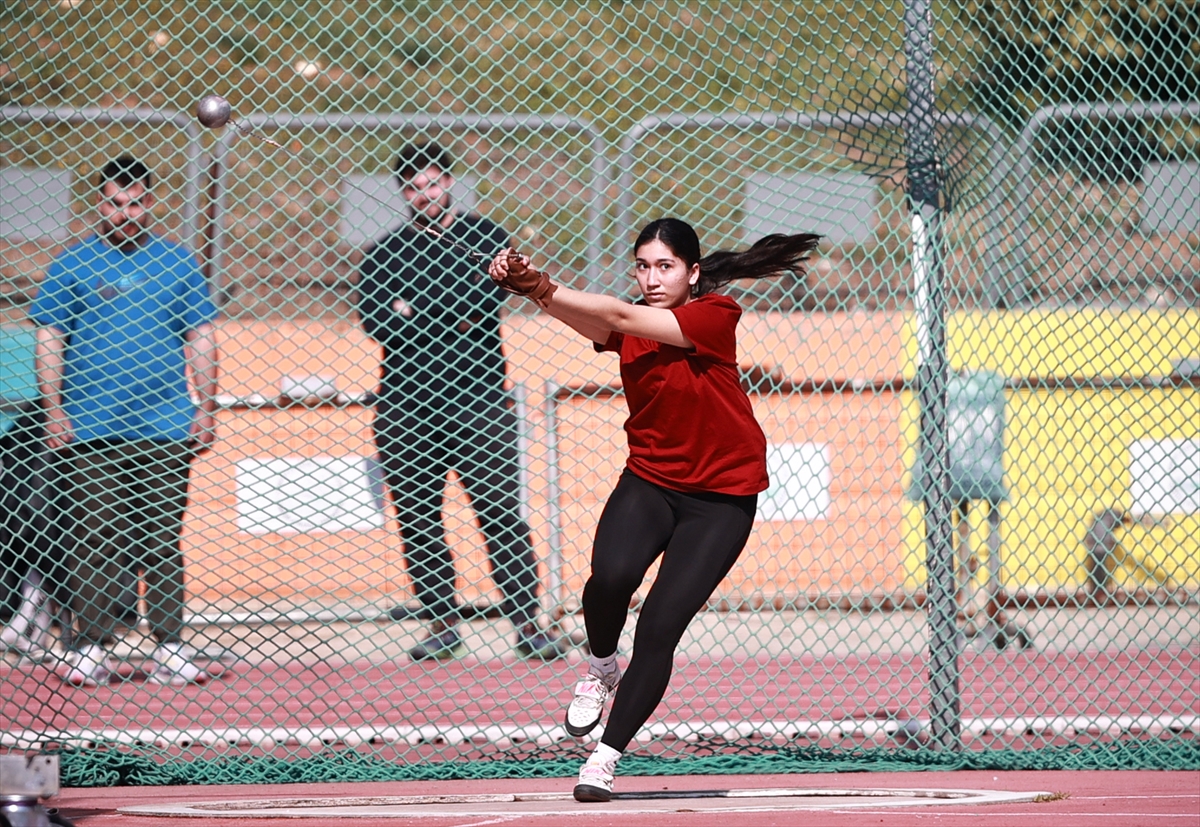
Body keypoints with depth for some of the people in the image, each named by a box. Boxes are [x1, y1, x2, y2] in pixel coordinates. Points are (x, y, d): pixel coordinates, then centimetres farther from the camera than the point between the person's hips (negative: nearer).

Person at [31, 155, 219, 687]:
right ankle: (93, 650, -2)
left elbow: (201, 340, 13)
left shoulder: (177, 263, 11)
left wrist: (205, 409, 4)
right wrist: (53, 412, -5)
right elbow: (49, 342, 5)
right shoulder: (72, 266, 7)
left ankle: (169, 649, 2)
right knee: (97, 539, -4)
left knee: (163, 538, 0)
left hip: (167, 427, 1)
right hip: (91, 429, -1)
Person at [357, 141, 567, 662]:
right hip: (405, 408, 2)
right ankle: (441, 623, 10)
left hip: (479, 401, -2)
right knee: (417, 519, 2)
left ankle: (527, 623, -4)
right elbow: (375, 322, -3)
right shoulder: (382, 255, 11)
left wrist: (413, 314, -12)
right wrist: (453, 319, -11)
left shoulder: (486, 239, 10)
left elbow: (487, 292, -10)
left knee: (500, 511, -6)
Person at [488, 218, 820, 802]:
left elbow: (623, 317, -26)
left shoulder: (716, 317, -15)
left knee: (659, 629, -11)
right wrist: (533, 290, -45)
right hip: (649, 482, 3)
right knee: (611, 575, -29)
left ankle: (606, 756, 3)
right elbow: (588, 321, -25)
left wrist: (545, 290, -32)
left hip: (721, 497, -3)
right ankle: (601, 668, 3)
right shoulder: (630, 322, -2)